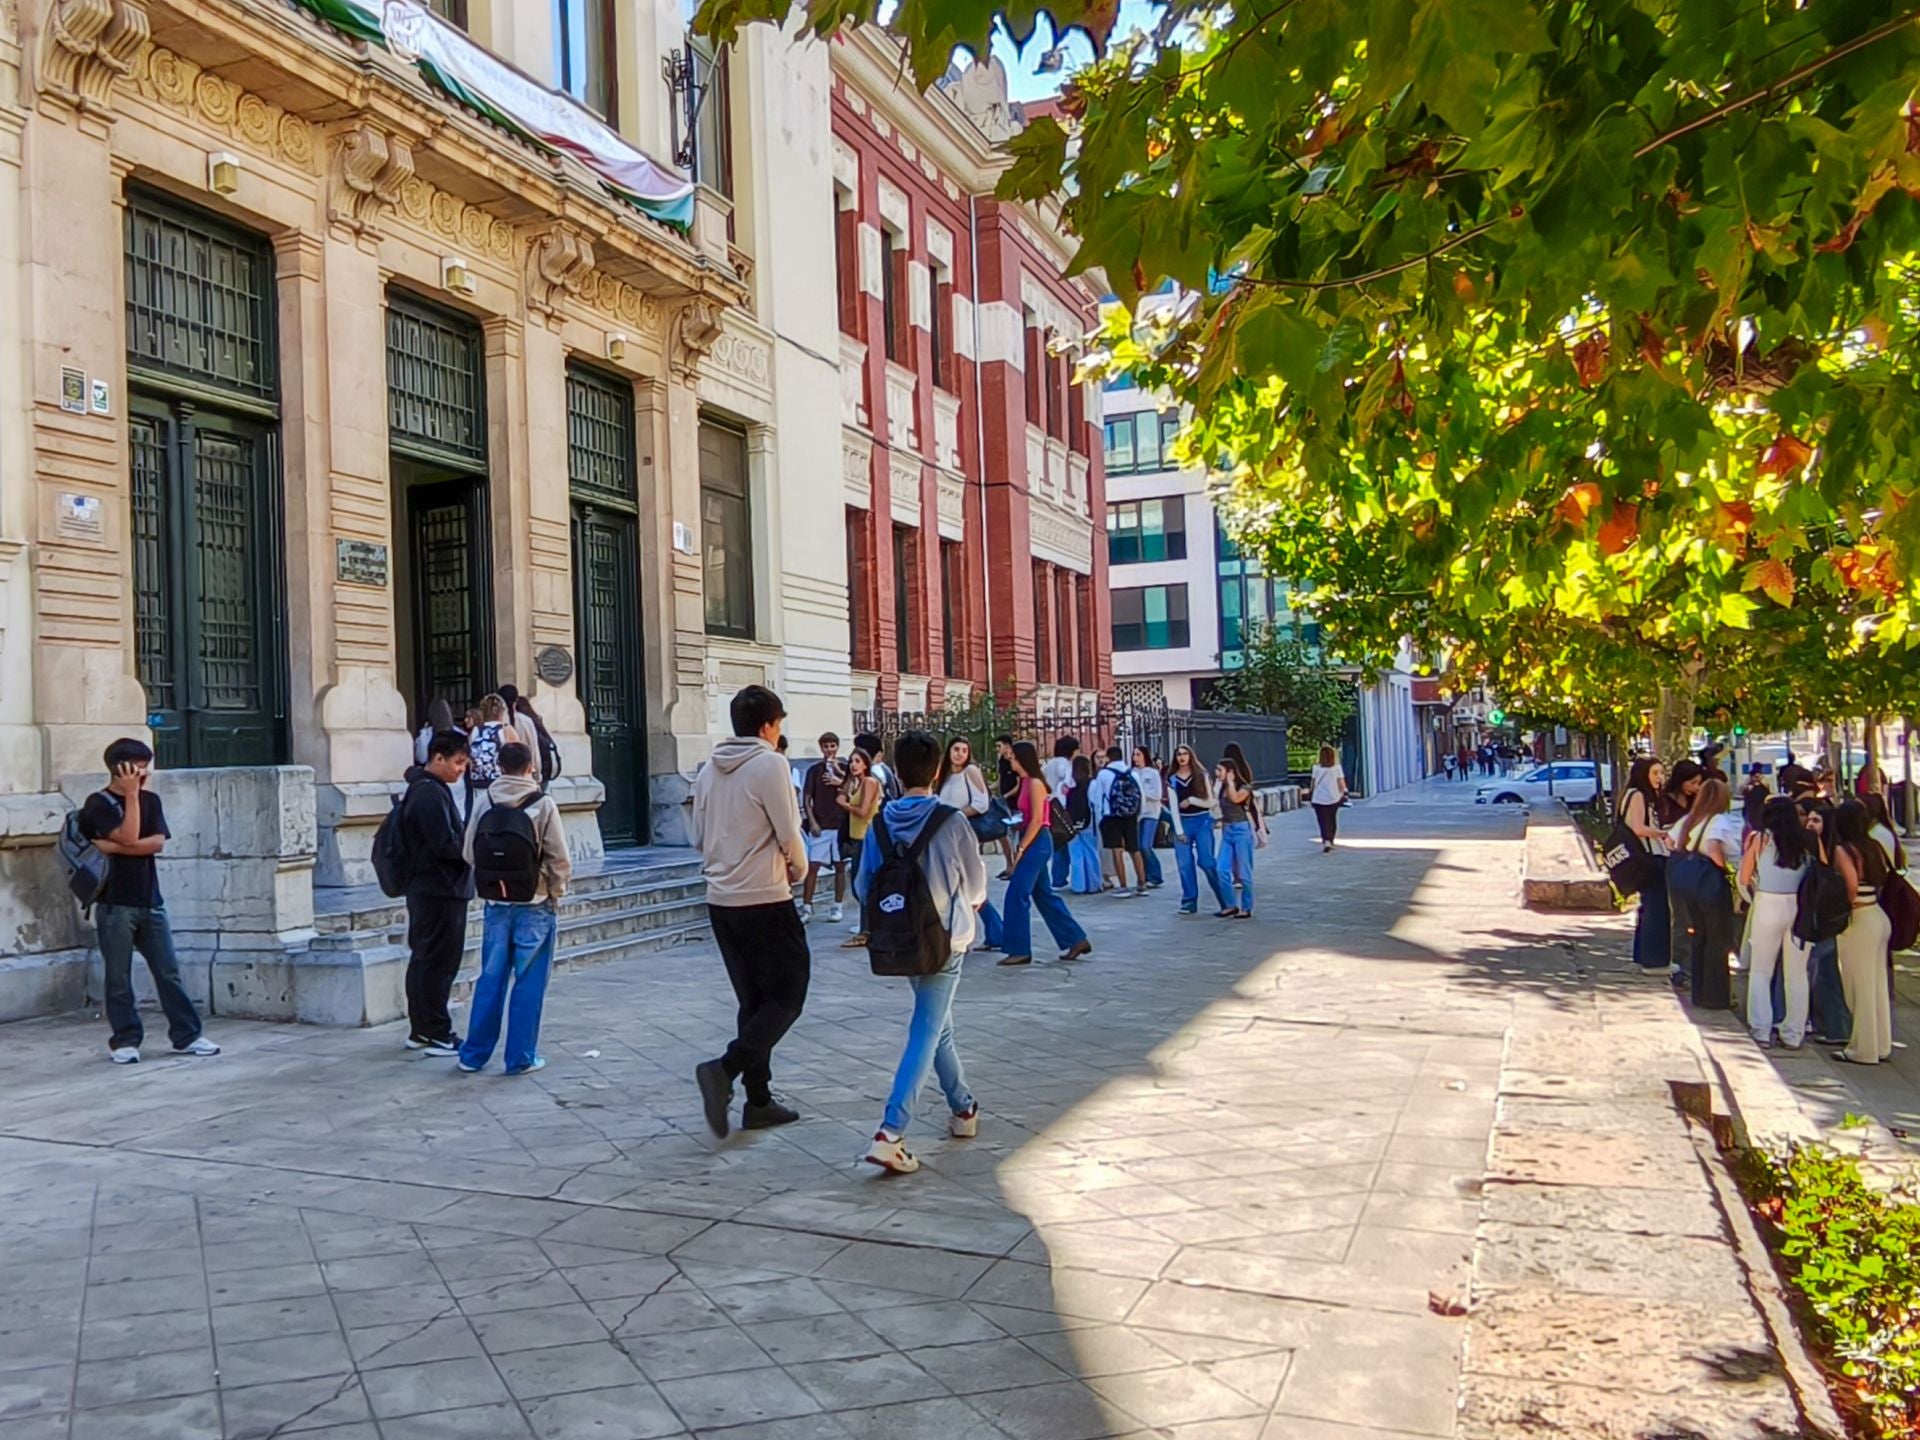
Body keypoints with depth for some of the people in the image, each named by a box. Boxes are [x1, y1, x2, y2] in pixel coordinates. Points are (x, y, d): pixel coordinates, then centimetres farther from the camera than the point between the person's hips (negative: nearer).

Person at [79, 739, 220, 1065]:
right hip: (114, 904, -4)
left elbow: (158, 843, -4)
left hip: (150, 901, 4)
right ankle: (124, 1041, 13)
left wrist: (112, 847, -12)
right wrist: (131, 794, -14)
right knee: (119, 977, 3)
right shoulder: (97, 804, -5)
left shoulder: (151, 800, 9)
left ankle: (187, 1036, 12)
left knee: (169, 972, 6)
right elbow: (129, 837, -18)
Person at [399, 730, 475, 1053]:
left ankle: (419, 1030, 23)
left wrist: (467, 838, 2)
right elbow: (447, 845, -22)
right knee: (439, 962, -4)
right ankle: (436, 1034, 3)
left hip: (425, 890, 11)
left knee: (423, 960, 15)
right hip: (440, 891, -11)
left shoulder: (424, 790, 16)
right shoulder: (431, 794, -17)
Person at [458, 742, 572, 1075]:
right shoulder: (543, 804, -12)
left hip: (495, 905, 3)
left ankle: (473, 1054, 21)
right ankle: (521, 1057, 11)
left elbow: (470, 853, 1)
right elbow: (560, 860, -10)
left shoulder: (484, 800, -3)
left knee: (490, 979, 13)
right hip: (535, 906, -3)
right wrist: (555, 893, 6)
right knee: (529, 982, 5)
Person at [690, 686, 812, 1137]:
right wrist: (798, 870, 7)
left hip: (721, 899, 7)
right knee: (787, 996, 2)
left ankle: (759, 1100, 16)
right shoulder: (769, 764, -12)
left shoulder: (709, 770, 9)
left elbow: (698, 837, 14)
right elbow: (789, 834, -12)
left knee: (753, 1000, 14)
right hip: (766, 900, -7)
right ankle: (725, 1070, -15)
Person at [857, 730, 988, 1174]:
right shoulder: (950, 822, -14)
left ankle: (962, 1108, 36)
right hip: (945, 941, -5)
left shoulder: (880, 823, -4)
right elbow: (976, 886, -3)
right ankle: (890, 1133, -14)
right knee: (926, 1034, -4)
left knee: (937, 1025, 21)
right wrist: (970, 904, 21)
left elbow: (863, 887, 0)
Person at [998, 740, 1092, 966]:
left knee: (1017, 894, -7)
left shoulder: (1035, 783, -14)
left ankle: (1019, 950, -1)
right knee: (1044, 894, 13)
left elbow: (1037, 820, -19)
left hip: (1037, 843, -10)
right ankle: (1075, 939, 19)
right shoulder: (1026, 782, 12)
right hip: (1032, 843, 10)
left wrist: (1021, 848, -17)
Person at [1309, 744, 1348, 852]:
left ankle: (1326, 840, -21)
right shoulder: (1337, 767, -4)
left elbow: (1313, 783, -1)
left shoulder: (1317, 768, -6)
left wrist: (1310, 794, 11)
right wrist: (1344, 793, 9)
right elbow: (1341, 782, -4)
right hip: (1334, 798, 2)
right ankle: (1330, 841, 26)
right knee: (1332, 821, 18)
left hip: (1319, 799, -2)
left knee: (1323, 822, -2)